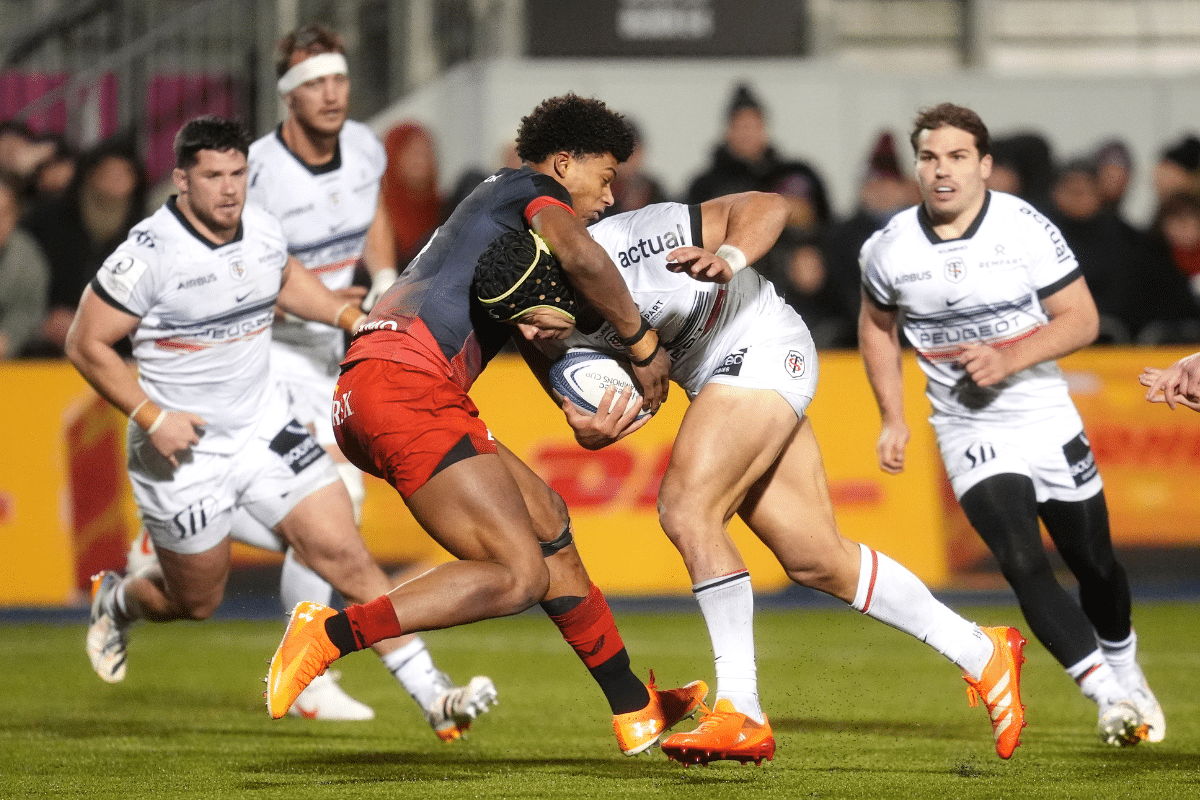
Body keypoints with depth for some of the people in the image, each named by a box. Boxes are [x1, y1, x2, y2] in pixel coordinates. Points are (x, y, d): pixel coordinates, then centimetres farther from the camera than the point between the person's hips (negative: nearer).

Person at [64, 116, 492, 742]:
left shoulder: (263, 231, -1)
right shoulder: (150, 255, -21)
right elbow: (86, 345, -14)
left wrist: (351, 317, 8)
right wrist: (151, 416, -21)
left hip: (266, 429, 4)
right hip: (184, 451, -4)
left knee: (347, 557, -8)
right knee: (196, 602, 12)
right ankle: (115, 602, 46)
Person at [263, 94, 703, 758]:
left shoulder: (491, 204, 34)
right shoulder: (533, 189, 6)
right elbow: (582, 258, -15)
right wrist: (644, 345, -4)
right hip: (406, 384, -10)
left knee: (545, 518, 17)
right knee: (518, 575, -14)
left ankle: (634, 710, 22)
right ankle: (332, 634, -22)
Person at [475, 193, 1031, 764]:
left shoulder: (631, 241, -28)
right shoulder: (547, 338, -8)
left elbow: (766, 206, -20)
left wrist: (728, 259, -39)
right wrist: (590, 432, -22)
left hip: (762, 347, -8)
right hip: (718, 383, 8)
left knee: (686, 509, -23)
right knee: (816, 560, 7)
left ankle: (741, 714, -20)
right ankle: (982, 656, 21)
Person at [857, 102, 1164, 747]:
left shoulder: (1025, 228, -13)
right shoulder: (891, 249, -7)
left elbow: (1081, 320, -10)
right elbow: (877, 326, 12)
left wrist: (1009, 360, -24)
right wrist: (893, 418, 6)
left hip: (1047, 418, 0)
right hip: (969, 429, 0)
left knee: (1093, 561, 10)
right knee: (1024, 563, -19)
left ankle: (1124, 669, 38)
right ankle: (1106, 695, -16)